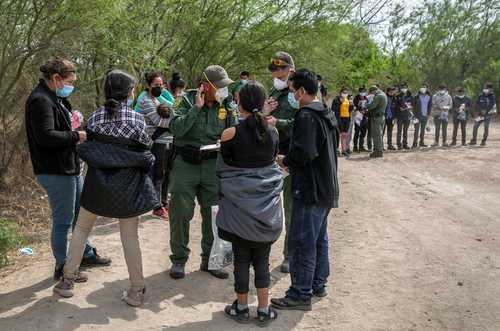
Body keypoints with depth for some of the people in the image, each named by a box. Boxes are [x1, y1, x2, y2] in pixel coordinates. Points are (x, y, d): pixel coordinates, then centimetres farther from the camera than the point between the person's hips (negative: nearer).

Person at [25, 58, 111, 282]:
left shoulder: (55, 98, 14)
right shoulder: (40, 100, -18)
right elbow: (45, 137, -27)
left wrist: (75, 129, 2)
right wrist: (77, 136, -18)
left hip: (70, 168, 10)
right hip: (56, 172, -10)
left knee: (81, 213, 20)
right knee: (63, 221, 2)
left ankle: (86, 255, 37)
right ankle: (62, 268, 18)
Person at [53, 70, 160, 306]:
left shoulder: (95, 117, -3)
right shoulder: (137, 119, -10)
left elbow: (86, 149, 3)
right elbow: (145, 156, -6)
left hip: (97, 182, 2)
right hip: (127, 186, -1)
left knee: (81, 229, 19)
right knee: (130, 236, 7)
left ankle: (67, 281, 24)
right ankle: (137, 290, 12)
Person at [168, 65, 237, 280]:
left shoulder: (227, 105, 2)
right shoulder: (188, 100, -5)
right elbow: (175, 128, -18)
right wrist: (196, 108, -21)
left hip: (212, 164, 3)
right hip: (185, 164, -2)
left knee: (213, 214, 8)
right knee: (180, 213, 3)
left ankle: (210, 260, 23)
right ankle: (179, 260, 19)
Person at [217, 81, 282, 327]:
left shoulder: (231, 133, -13)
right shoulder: (272, 132, -3)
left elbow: (224, 166, -3)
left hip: (240, 203, -3)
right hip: (267, 205, 3)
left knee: (241, 258, 10)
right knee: (262, 259, 13)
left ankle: (241, 307, 24)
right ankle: (264, 310, 20)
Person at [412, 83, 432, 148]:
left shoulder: (429, 97, 6)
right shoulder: (417, 97, -3)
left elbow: (430, 106, 12)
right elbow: (414, 106, -1)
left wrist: (428, 113, 1)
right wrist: (416, 115, -7)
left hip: (425, 116, 3)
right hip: (418, 116, -3)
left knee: (423, 130, 11)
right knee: (417, 130, -6)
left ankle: (421, 142, 18)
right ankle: (415, 143, -5)